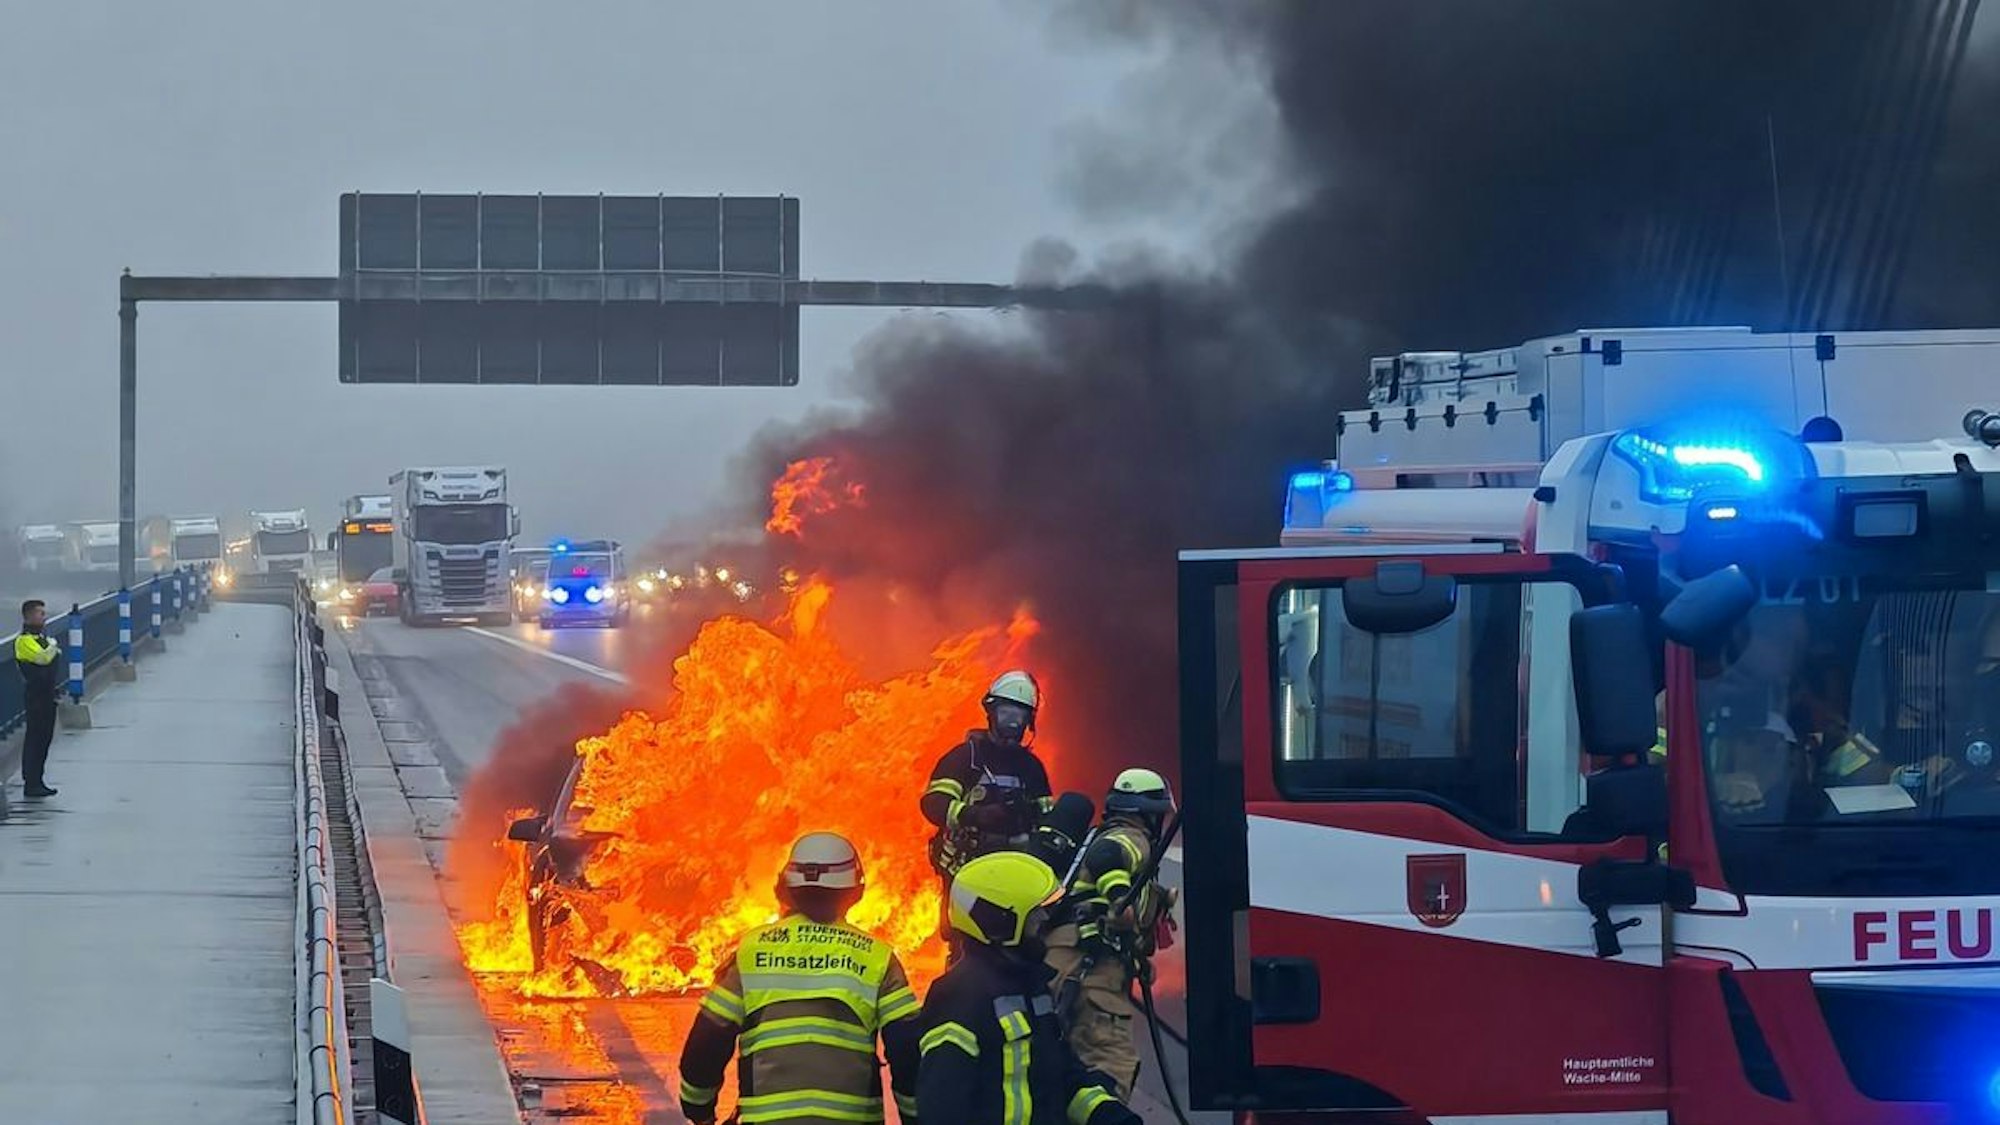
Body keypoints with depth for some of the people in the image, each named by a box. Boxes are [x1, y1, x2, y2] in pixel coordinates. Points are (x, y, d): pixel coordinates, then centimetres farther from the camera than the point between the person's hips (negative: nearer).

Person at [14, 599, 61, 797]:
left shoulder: (42, 636, 15)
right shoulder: (25, 640, -15)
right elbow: (42, 658, -27)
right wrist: (52, 647, -9)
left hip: (48, 694, 9)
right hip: (36, 695, -9)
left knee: (45, 737, 12)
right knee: (35, 738, -7)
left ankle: (37, 781, 19)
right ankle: (31, 783, -4)